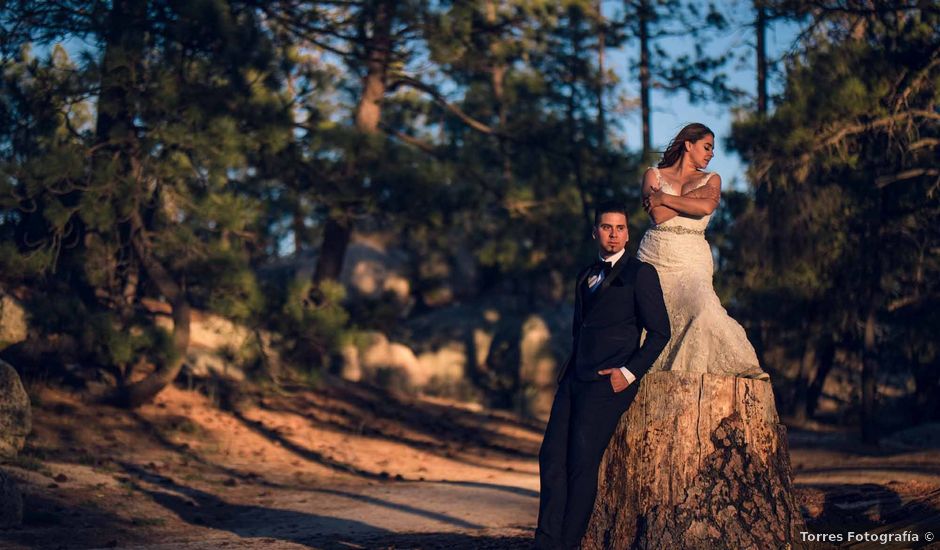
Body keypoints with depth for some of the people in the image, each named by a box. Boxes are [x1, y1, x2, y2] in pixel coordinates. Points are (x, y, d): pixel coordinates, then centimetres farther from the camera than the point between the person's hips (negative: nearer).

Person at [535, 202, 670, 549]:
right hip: (576, 378, 7)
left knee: (582, 462, -11)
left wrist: (630, 373, -11)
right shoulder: (586, 275, 21)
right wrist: (569, 367, 16)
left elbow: (659, 331, -3)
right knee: (551, 456, -4)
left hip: (609, 380, -7)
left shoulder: (640, 273, 0)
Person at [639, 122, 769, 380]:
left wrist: (665, 198, -3)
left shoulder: (711, 180, 15)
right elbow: (658, 215, -6)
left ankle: (745, 366, -20)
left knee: (703, 307, -24)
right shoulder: (654, 175, 11)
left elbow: (705, 207, -8)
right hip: (654, 257, 1)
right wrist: (694, 195, -2)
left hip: (692, 261, -1)